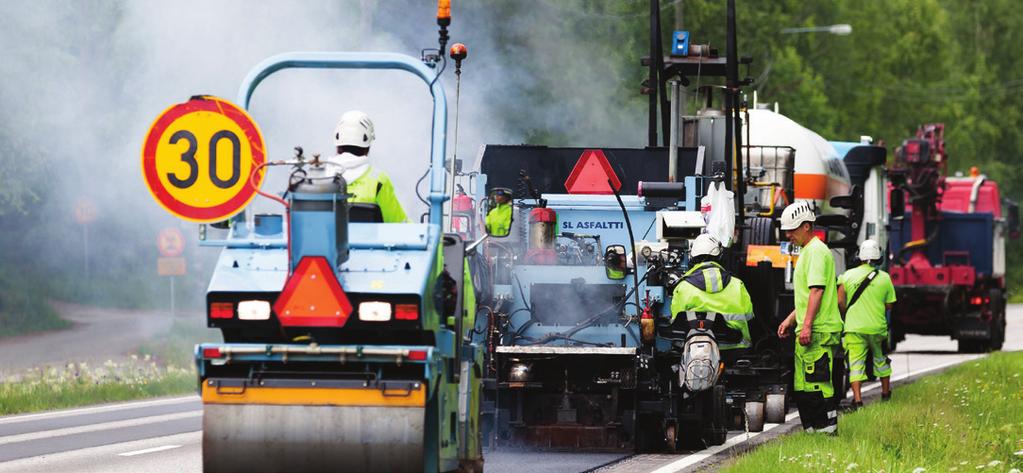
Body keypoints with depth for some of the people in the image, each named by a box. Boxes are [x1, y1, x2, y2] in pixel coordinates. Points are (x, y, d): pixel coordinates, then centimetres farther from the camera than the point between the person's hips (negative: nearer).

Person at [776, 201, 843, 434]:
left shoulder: (816, 251, -12)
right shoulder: (807, 251, 21)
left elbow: (817, 291, -21)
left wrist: (807, 325, -25)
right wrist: (791, 319, 27)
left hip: (818, 333, -11)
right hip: (807, 333, 11)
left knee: (819, 384, -11)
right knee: (802, 387, 13)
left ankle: (827, 430, -10)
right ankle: (811, 431, 17)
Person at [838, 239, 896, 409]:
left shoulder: (848, 275, -2)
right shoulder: (884, 278, -2)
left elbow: (840, 302, -4)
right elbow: (889, 305, 4)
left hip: (854, 327, -1)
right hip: (877, 326, 1)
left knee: (856, 363, -1)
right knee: (881, 359, 20)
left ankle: (857, 399, -12)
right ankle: (885, 393, 35)